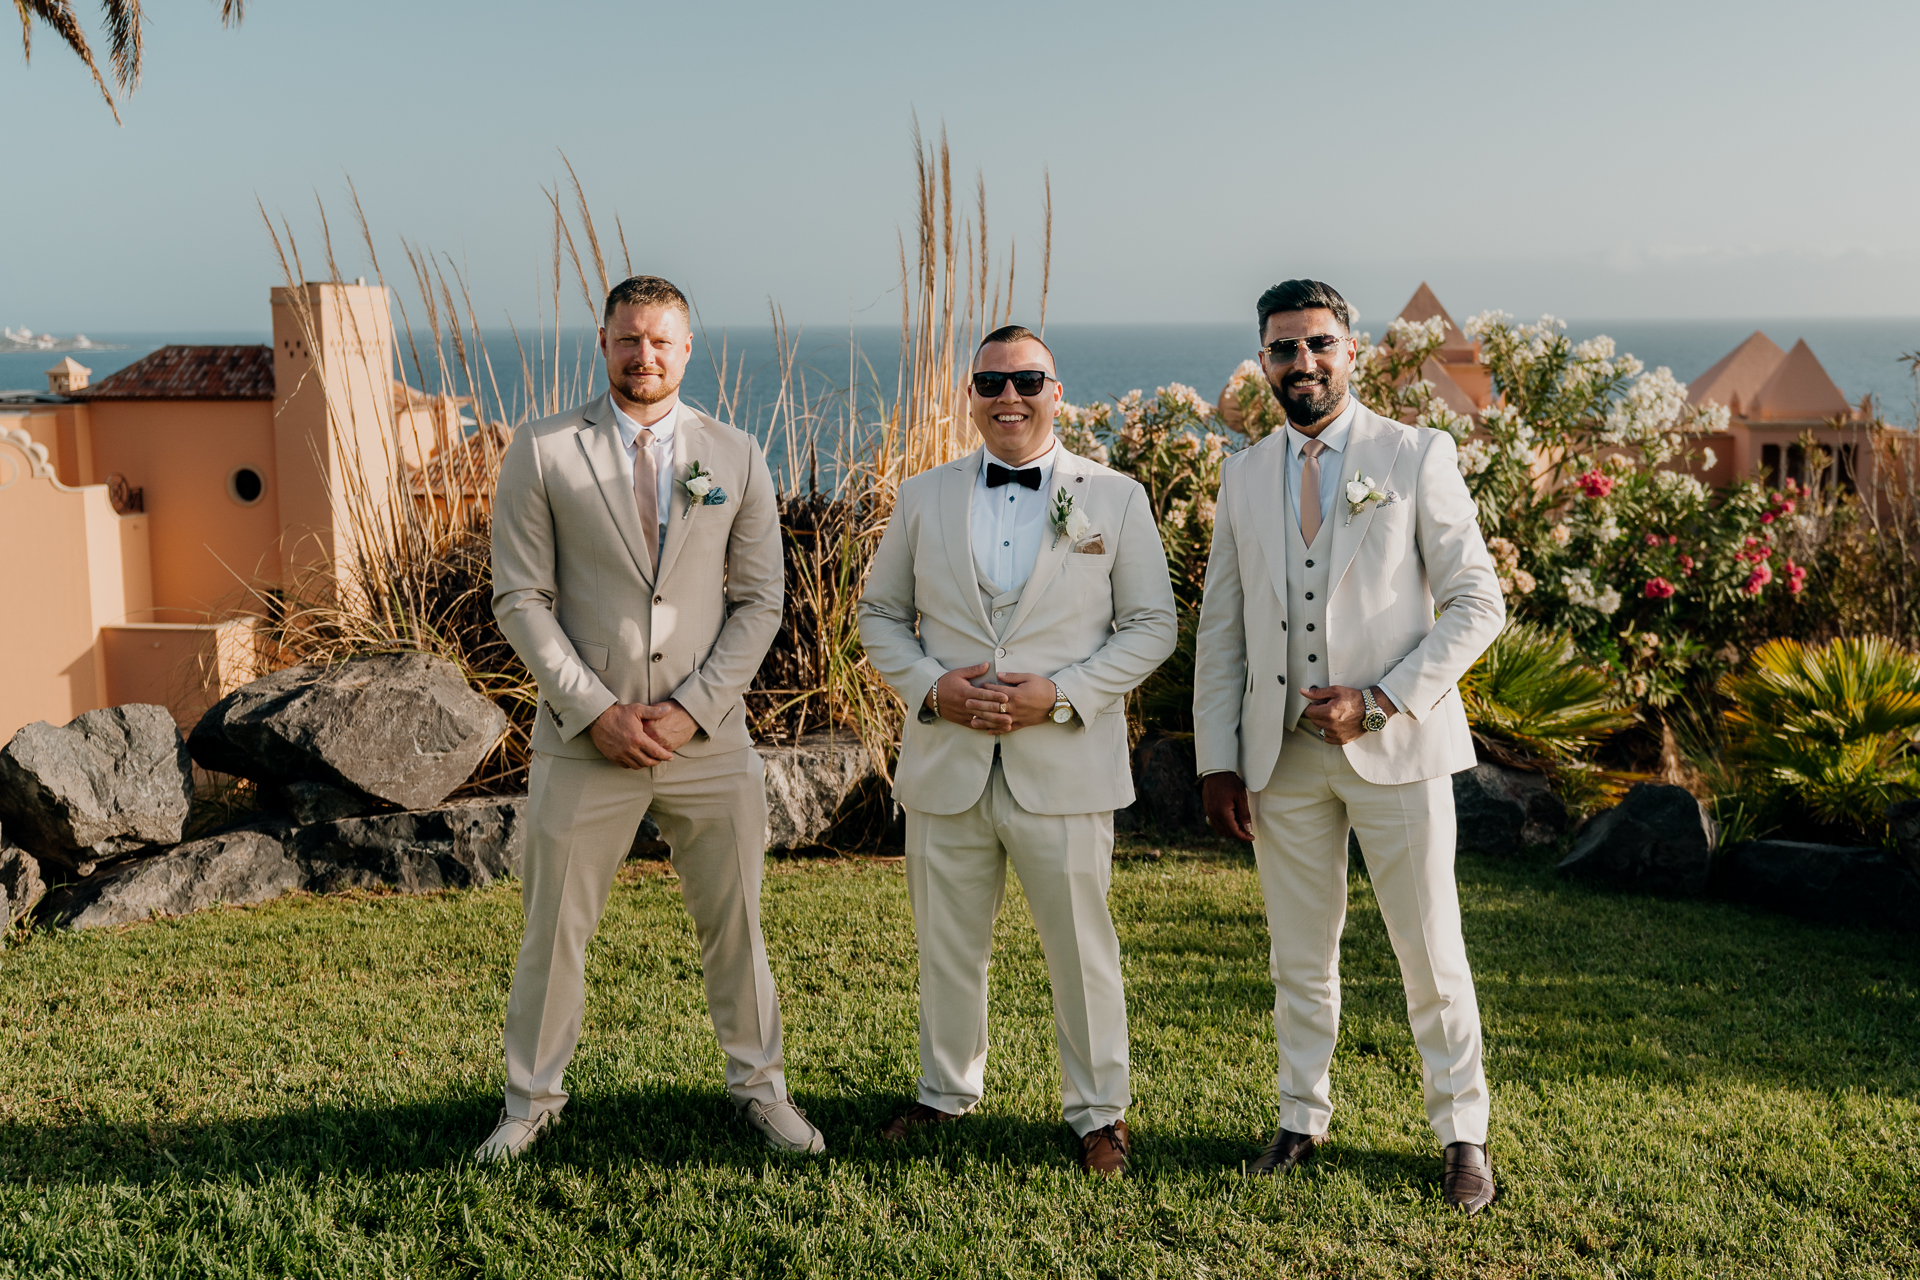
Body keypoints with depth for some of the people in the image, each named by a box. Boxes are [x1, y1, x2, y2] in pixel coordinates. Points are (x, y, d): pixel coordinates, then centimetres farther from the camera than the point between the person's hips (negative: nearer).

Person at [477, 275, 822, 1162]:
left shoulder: (736, 458, 5)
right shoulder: (542, 454, -1)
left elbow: (760, 600, 3)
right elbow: (520, 599, -3)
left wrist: (692, 708, -9)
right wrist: (596, 711, -12)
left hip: (709, 739, 2)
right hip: (585, 740, -1)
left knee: (734, 922, 12)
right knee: (555, 928, 7)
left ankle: (758, 1085, 30)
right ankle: (531, 1101, 26)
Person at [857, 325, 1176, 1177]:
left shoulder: (1115, 498, 1)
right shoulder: (923, 498, 8)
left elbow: (1152, 625, 0)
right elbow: (879, 615, 12)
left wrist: (1061, 693, -13)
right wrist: (929, 687, -8)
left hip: (1064, 771, -2)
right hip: (945, 768, 3)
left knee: (1081, 948, 6)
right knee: (947, 945, 14)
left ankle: (1098, 1110, 23)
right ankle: (947, 1091, 34)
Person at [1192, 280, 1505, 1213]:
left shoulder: (1417, 456, -2)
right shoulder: (1244, 475, 9)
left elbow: (1477, 603, -5)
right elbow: (1221, 629, 11)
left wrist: (1380, 700, -14)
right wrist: (1217, 759, 5)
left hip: (1394, 747, -3)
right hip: (1282, 756, 3)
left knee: (1431, 954, 4)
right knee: (1300, 955, 12)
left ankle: (1462, 1134, 18)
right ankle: (1302, 1119, 27)